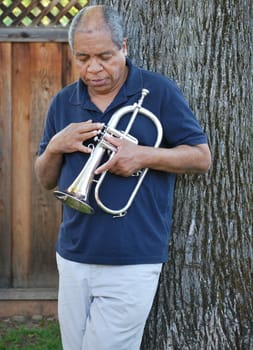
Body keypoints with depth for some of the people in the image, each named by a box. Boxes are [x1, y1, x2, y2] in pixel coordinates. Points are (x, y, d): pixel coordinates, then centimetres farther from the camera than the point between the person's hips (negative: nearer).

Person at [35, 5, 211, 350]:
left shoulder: (159, 92, -4)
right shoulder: (63, 102, 9)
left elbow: (201, 157, -2)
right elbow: (46, 180, 14)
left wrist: (143, 156, -17)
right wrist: (55, 146, -8)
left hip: (132, 263, -5)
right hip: (73, 257, 5)